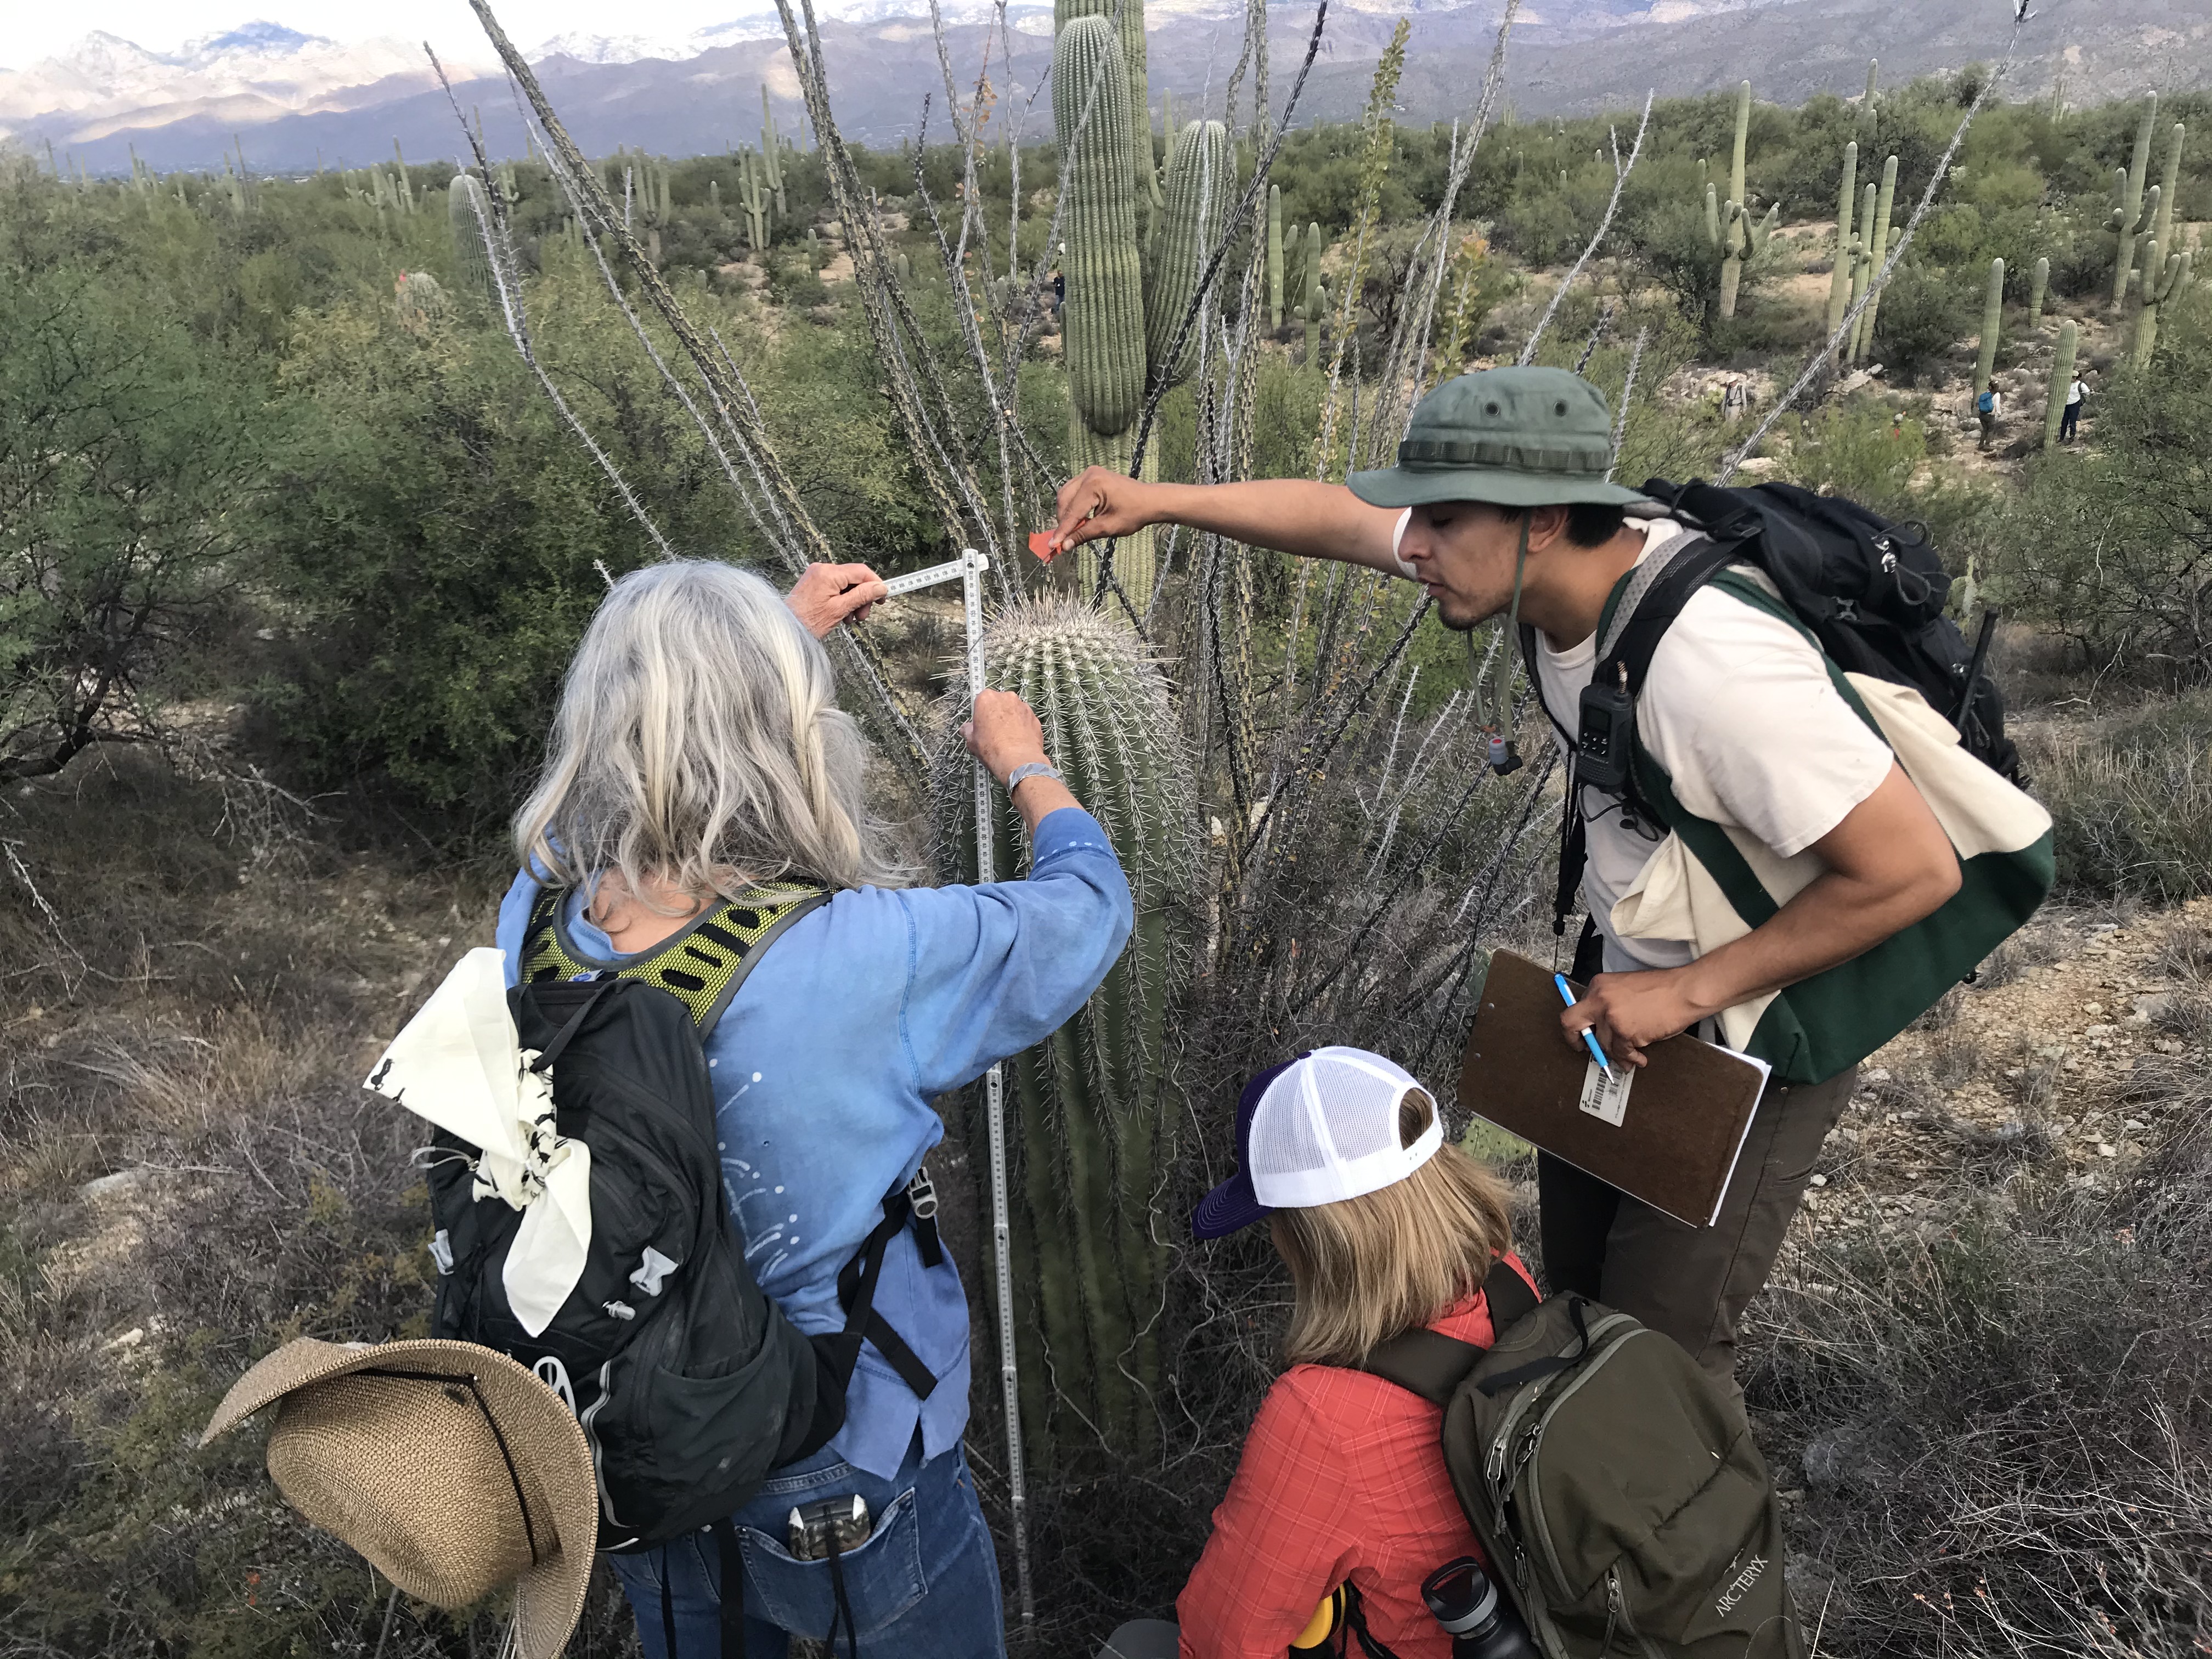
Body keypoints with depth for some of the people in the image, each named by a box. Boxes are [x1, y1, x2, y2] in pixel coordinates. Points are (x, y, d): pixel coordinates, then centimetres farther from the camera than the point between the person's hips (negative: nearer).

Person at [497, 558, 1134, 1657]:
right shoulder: (870, 965, -34)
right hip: (844, 1475, -5)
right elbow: (1088, 906, -14)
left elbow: (642, 756, 5)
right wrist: (1025, 763, 6)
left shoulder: (534, 917, -18)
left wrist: (782, 628, 17)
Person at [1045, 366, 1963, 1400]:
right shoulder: (1562, 565, -13)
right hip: (1627, 985, 8)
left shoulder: (1712, 667, -37)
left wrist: (1687, 993, -27)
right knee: (1576, 1283, 23)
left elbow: (1914, 869, -31)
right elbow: (1345, 518, -1)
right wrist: (1159, 500, -8)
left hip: (1751, 1022, -8)